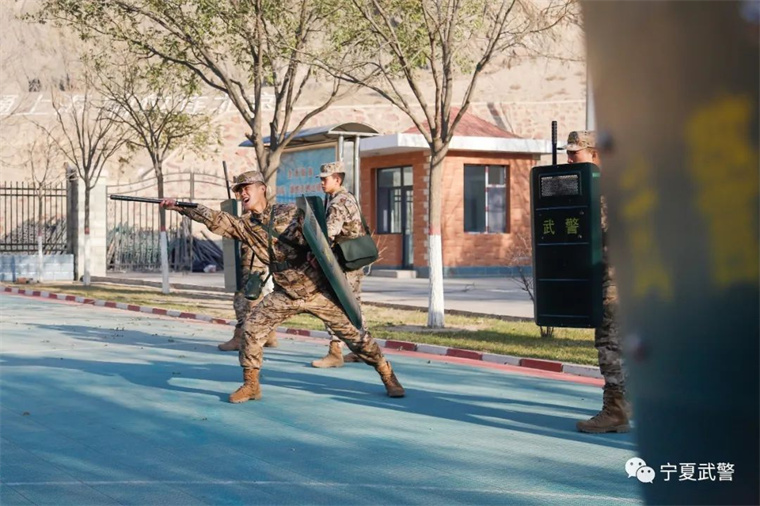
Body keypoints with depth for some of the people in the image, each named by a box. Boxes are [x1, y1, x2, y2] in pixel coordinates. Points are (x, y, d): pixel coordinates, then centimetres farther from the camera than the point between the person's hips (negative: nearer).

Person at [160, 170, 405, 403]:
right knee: (251, 328, -11)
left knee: (352, 333, 0)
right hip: (285, 295, 3)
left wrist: (315, 252, -26)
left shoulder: (290, 213, -6)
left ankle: (387, 375, 16)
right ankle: (250, 385, 3)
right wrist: (179, 206, -14)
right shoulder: (245, 226, 1)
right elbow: (214, 219, -6)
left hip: (318, 290, -3)